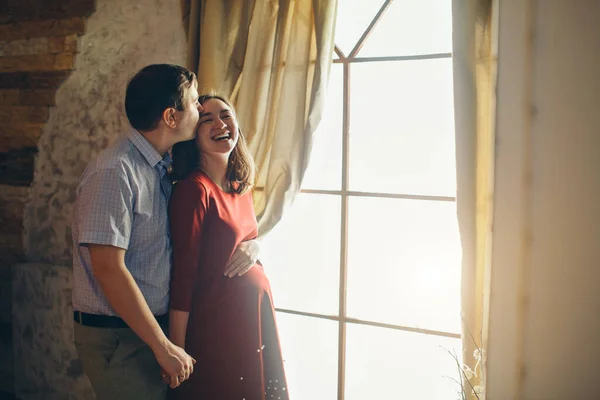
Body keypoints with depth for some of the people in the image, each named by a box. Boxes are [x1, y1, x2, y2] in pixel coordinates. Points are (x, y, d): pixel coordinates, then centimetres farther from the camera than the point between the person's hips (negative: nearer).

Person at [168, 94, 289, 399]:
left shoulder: (241, 187, 7)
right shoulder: (193, 189, -17)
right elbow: (183, 275, -18)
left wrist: (258, 247, 2)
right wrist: (176, 352, -18)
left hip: (257, 316, 8)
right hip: (215, 323, -8)